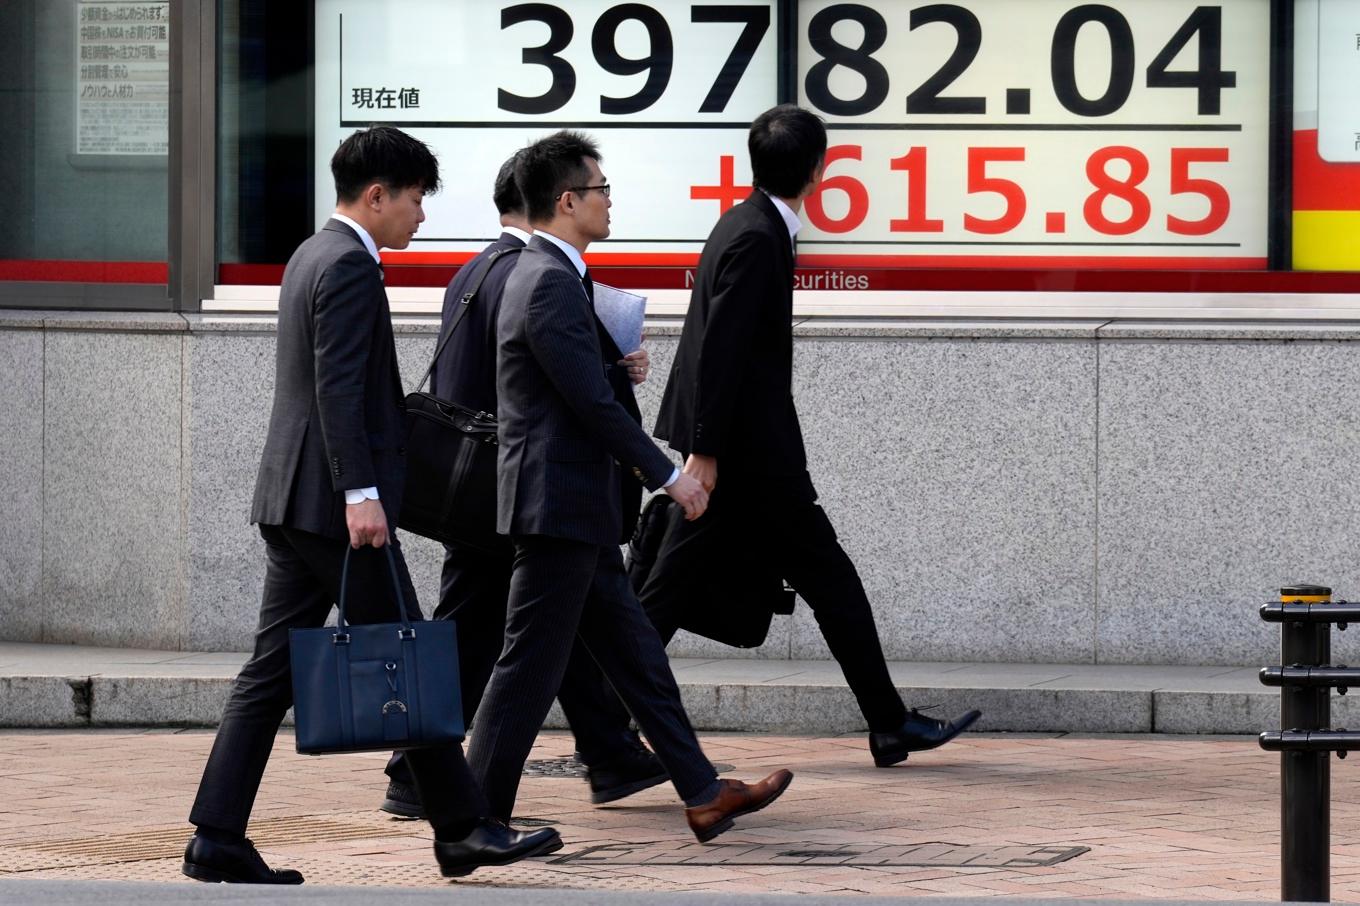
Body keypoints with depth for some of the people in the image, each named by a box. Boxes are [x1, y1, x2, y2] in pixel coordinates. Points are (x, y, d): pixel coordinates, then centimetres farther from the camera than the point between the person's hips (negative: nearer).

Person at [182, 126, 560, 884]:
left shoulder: (313, 256, 18)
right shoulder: (350, 267, -13)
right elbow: (339, 389, -21)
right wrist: (361, 494, -25)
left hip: (292, 503, 10)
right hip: (333, 502, -10)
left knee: (275, 670, 6)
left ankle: (218, 840, 2)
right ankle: (463, 827, 5)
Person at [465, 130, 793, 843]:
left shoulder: (541, 274, 15)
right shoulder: (551, 282, -18)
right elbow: (592, 402, -20)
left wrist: (618, 360, 9)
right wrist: (667, 475, -14)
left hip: (575, 505, 11)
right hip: (558, 503, -11)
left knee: (634, 653, 12)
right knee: (531, 666, -4)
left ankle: (704, 795, 15)